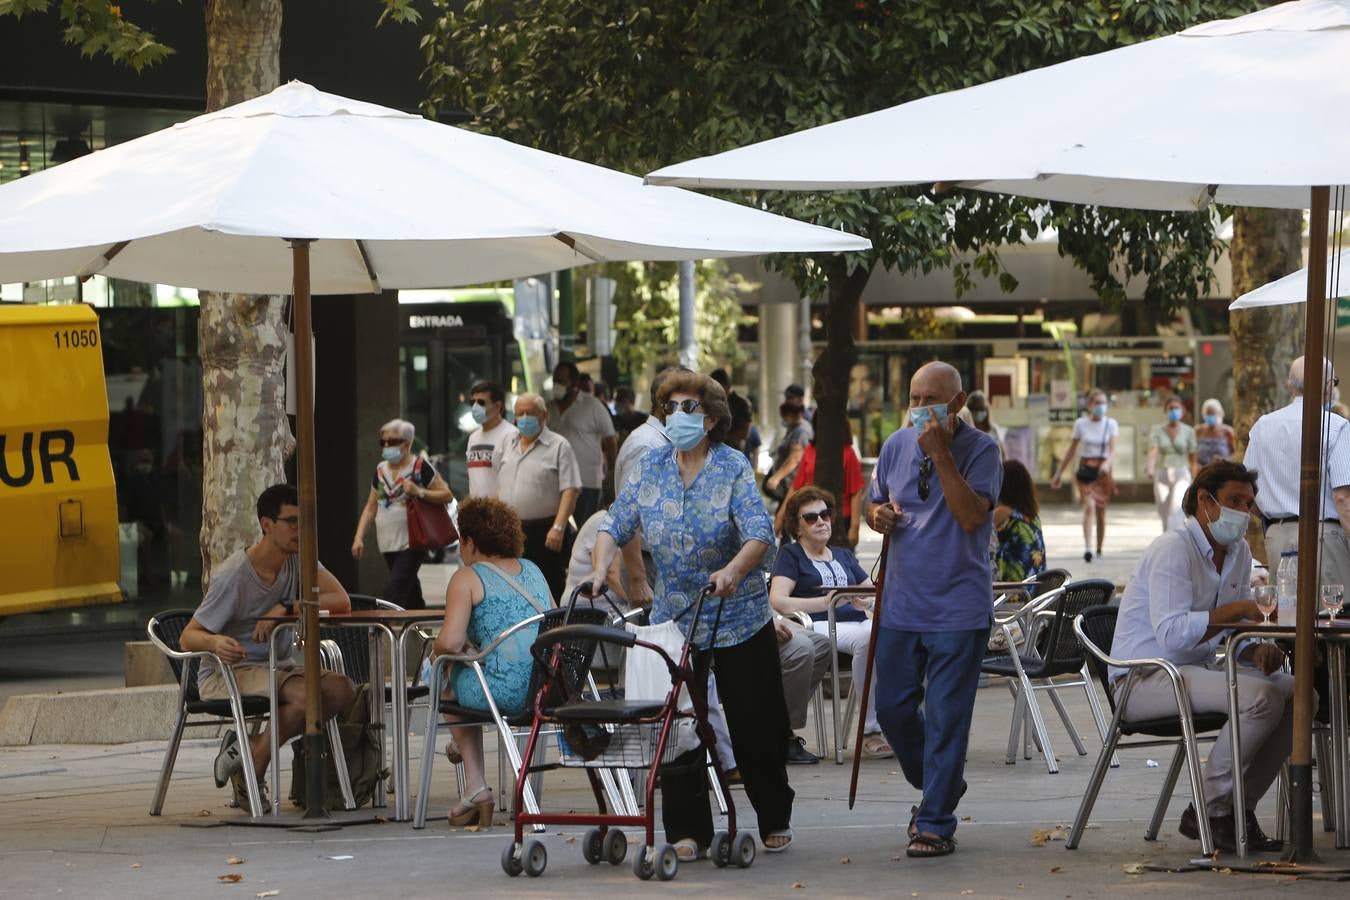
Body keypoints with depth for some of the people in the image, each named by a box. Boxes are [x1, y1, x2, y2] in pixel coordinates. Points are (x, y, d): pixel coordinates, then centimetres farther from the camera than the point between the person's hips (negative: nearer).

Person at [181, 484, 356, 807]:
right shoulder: (232, 576, -17)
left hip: (276, 667, 7)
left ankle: (251, 750, -9)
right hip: (227, 672, -7)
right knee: (306, 693, -32)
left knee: (342, 689, -20)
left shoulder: (298, 558, 0)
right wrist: (215, 643, -40)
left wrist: (286, 609, -25)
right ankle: (250, 779, -14)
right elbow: (188, 637, -16)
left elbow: (341, 601, -14)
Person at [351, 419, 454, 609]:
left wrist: (419, 492, -19)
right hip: (389, 544, 6)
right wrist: (359, 537, 6)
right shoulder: (381, 470, 13)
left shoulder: (420, 467, -5)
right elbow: (370, 508, 16)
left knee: (394, 590, -18)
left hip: (412, 543, -6)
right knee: (411, 595, 13)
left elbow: (447, 495, -6)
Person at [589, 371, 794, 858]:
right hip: (673, 617, 3)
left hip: (738, 618, -3)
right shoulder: (650, 468, 3)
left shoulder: (732, 468, -10)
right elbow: (617, 525, 1)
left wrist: (732, 571, -40)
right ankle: (687, 831, 4)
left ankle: (775, 820, 20)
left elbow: (759, 533, -21)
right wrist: (599, 570, -18)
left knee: (754, 725, 4)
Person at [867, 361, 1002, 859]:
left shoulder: (980, 449, -8)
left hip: (958, 607, -6)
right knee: (893, 708, 10)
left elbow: (971, 515, -21)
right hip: (901, 603, 6)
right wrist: (877, 515, -4)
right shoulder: (896, 445, 8)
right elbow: (875, 504, 20)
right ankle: (936, 788, 34)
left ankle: (936, 822, 4)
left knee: (946, 717, -4)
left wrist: (940, 453, -24)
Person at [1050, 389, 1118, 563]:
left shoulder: (1111, 424, 2)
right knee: (1089, 506, -20)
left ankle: (1099, 550, 22)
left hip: (1103, 471, 1)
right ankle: (1087, 548, -31)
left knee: (1101, 512, 7)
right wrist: (1058, 473, 11)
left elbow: (1112, 449, -11)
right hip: (1085, 469, -1)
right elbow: (1072, 451, 10)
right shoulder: (1081, 424, 3)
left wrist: (1107, 463, -33)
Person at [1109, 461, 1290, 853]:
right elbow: (1172, 634, -26)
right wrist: (1234, 610, -28)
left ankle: (1240, 807, -2)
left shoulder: (1238, 552, 12)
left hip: (1197, 669, 9)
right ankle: (1209, 810, -17)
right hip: (1145, 679, -9)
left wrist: (1257, 650, -4)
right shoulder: (1173, 549, -16)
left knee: (1295, 692, -8)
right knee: (1260, 696, -28)